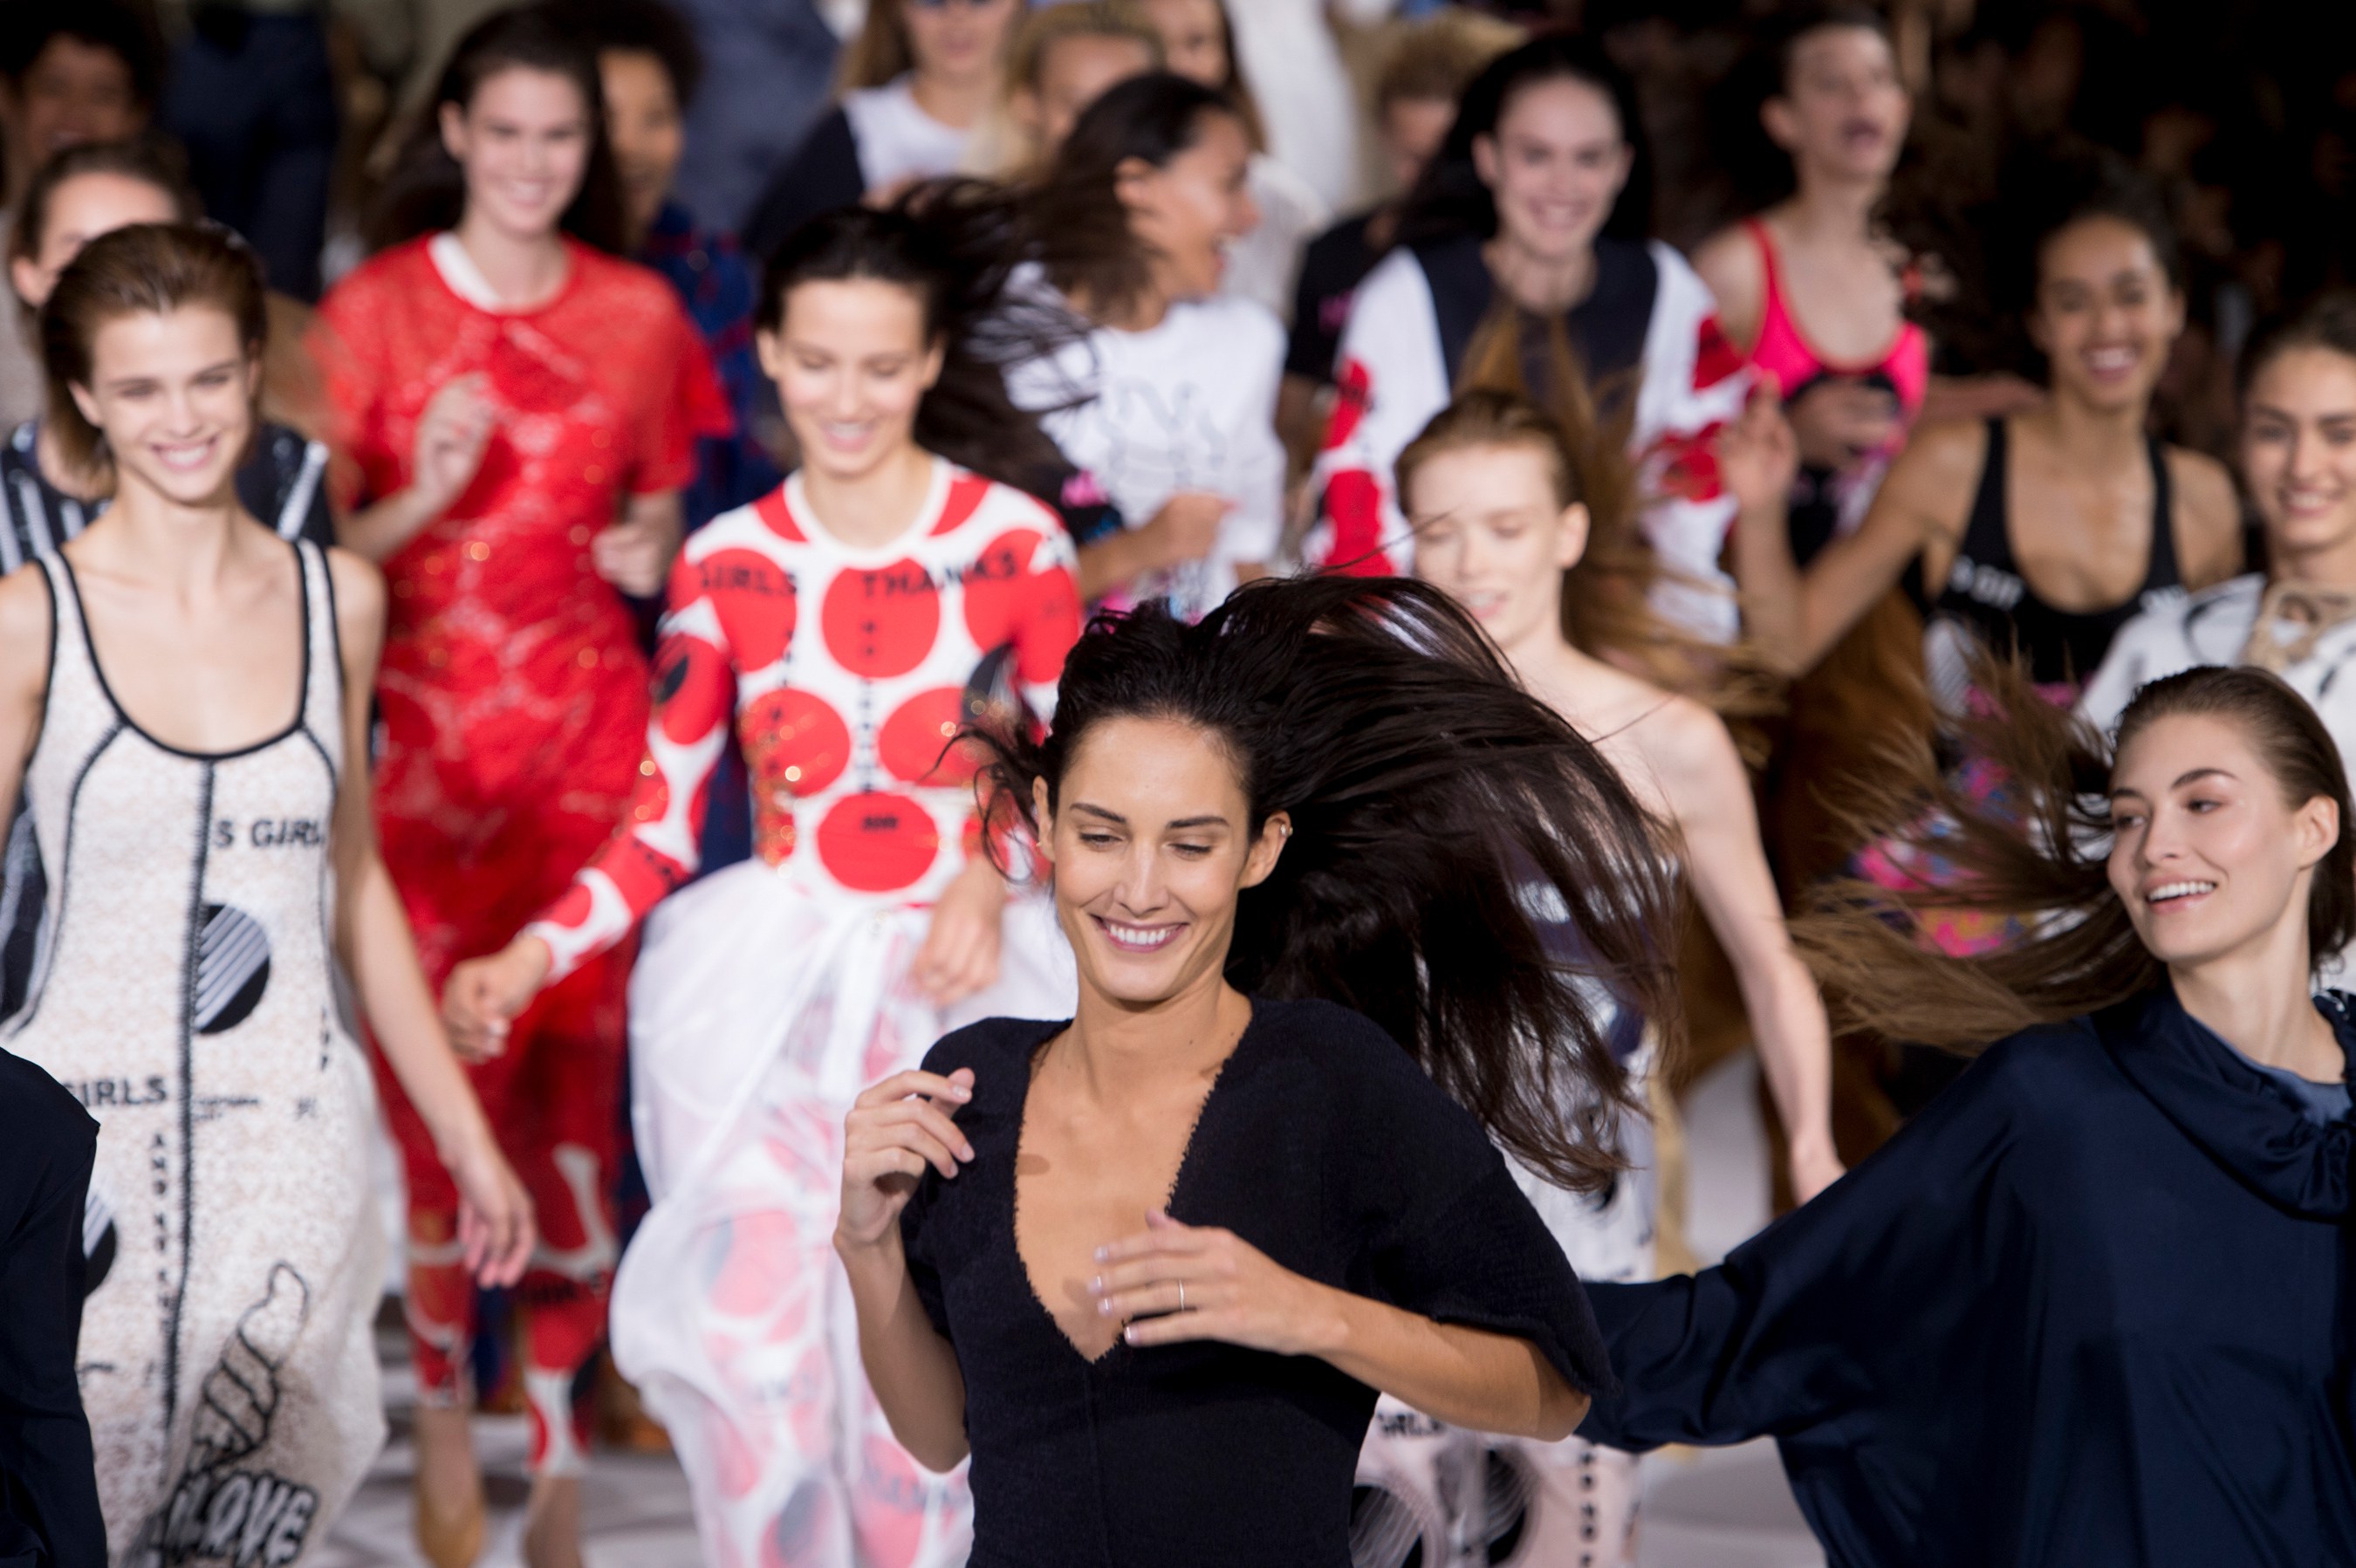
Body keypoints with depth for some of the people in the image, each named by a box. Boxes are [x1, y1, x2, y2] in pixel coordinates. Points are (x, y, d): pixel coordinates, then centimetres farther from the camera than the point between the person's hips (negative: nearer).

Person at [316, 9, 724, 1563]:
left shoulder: (640, 314, 8)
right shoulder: (372, 311, 0)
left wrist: (654, 553, -1)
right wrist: (422, 498, -17)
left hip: (587, 722, 2)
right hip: (422, 723, -2)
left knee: (578, 1066, -1)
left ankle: (558, 1432, 9)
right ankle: (443, 1412, 9)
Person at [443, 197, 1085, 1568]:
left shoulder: (1013, 543, -1)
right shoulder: (728, 565, 5)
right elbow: (662, 824, 7)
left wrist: (989, 882, -14)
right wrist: (532, 958, -7)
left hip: (962, 984, -2)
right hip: (768, 988, 2)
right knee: (751, 1329, -13)